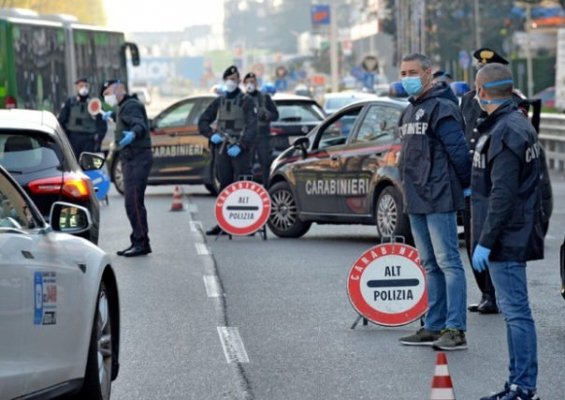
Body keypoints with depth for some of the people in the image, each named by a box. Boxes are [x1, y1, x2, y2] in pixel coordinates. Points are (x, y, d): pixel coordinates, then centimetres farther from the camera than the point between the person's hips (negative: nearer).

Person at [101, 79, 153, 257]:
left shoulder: (131, 105, -12)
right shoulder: (124, 106, 21)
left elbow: (140, 124, -31)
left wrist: (133, 134, -52)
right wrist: (111, 115, 60)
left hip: (138, 159, -11)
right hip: (131, 159, 11)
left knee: (133, 202, -17)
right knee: (133, 202, 14)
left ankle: (141, 242, -18)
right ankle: (138, 242, 19)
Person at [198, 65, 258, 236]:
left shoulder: (246, 101, -1)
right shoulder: (219, 102, 14)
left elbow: (252, 127, -10)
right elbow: (203, 121, 20)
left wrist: (240, 145, -20)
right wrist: (211, 135, 1)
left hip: (240, 151, -5)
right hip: (221, 149, 5)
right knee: (224, 185, 7)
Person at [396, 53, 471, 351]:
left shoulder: (441, 108, -13)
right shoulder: (411, 110, 17)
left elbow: (458, 150, -17)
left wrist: (467, 184, -10)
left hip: (438, 200, -10)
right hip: (416, 201, 10)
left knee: (448, 262, -9)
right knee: (430, 265, 13)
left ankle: (455, 329, -10)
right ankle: (434, 327, 19)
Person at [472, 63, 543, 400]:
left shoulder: (505, 132, -18)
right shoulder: (519, 123, 14)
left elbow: (503, 195, -23)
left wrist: (485, 241, -20)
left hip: (507, 238, -11)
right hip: (516, 237, 11)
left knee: (516, 311, -7)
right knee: (514, 311, 15)